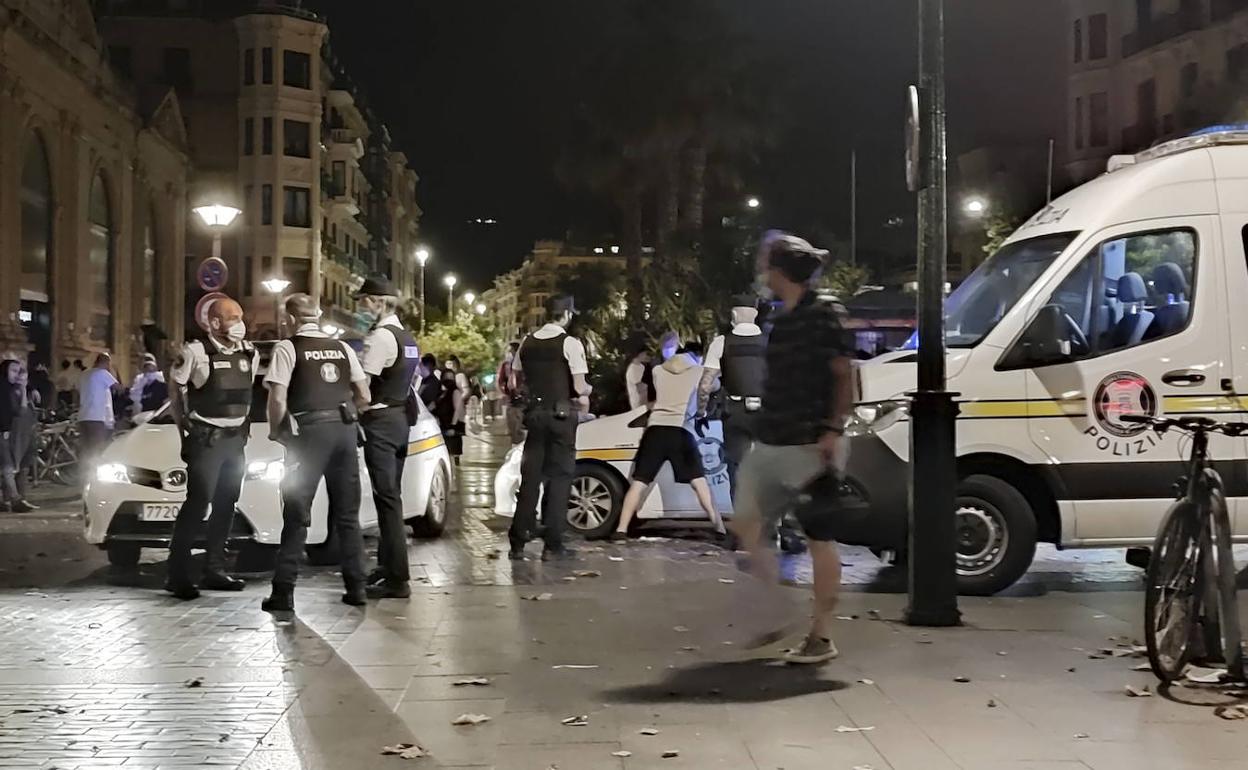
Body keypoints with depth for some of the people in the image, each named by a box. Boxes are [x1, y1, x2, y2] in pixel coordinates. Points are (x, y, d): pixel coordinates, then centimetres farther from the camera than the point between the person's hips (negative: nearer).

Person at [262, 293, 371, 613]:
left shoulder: (288, 348, -1)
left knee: (297, 514, 0)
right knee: (348, 513, 12)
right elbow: (365, 397, 11)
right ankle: (356, 587, 13)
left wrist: (275, 431, 5)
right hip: (345, 429, 4)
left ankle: (283, 591, -2)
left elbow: (278, 398, -10)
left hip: (310, 431, -4)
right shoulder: (343, 348, 13)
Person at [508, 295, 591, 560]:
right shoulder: (570, 343, -9)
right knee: (559, 476, 2)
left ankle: (518, 543, 11)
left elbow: (515, 382, 13)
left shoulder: (528, 342, 7)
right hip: (561, 415, -5)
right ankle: (553, 544, 2)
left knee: (530, 475, 10)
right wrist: (586, 392, 9)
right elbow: (580, 388, -13)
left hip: (535, 413, 5)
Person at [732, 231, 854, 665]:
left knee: (819, 538, -1)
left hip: (810, 446, -9)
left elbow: (844, 375, -12)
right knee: (748, 527, 8)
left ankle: (821, 637, 5)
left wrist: (833, 430, -19)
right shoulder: (782, 320, 14)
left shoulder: (819, 317, -10)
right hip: (772, 445, 9)